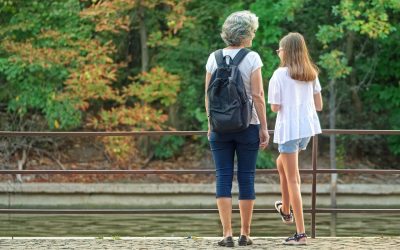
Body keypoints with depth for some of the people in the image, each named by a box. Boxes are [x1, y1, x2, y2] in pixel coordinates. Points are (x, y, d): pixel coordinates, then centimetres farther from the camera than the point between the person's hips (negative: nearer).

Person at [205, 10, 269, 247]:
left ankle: (227, 234, -3)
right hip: (247, 126, -2)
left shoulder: (214, 58, 2)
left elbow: (208, 95, 4)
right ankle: (245, 234, 7)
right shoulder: (252, 58, -7)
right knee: (247, 178, 5)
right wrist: (263, 127, -4)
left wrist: (210, 123, 13)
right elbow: (258, 96, -9)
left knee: (224, 178, 3)